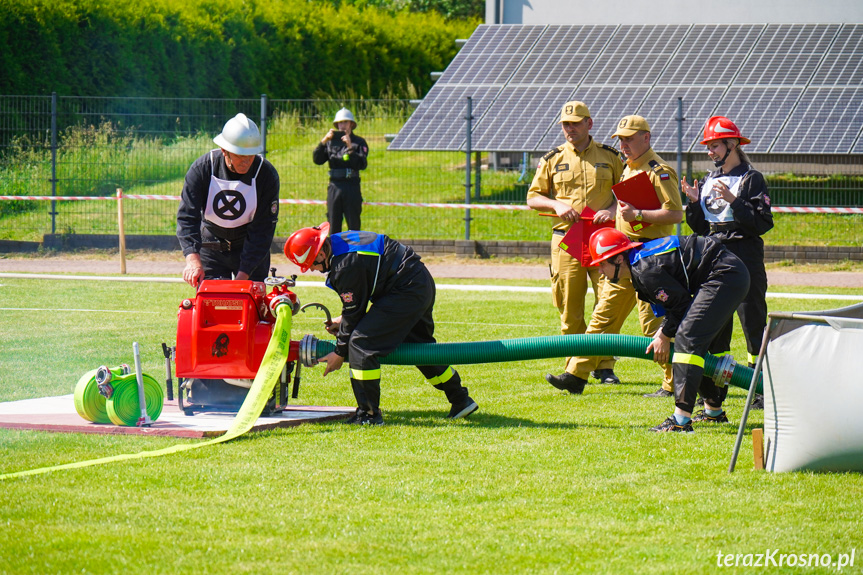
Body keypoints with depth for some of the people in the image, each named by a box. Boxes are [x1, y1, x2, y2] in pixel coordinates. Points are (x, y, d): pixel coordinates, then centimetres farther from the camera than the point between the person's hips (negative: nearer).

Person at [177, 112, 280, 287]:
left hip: (251, 246, 0)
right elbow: (187, 216, -23)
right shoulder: (202, 168, -17)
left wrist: (243, 274, -23)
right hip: (211, 245, 0)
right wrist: (193, 260, -39)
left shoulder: (267, 174, -17)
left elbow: (263, 229, -16)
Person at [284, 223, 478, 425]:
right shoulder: (339, 241, 8)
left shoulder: (346, 266, -22)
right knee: (419, 346, 26)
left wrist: (340, 352, -3)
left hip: (406, 292, -11)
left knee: (361, 342, -12)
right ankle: (461, 399, 36)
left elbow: (354, 311, -13)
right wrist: (343, 319, 16)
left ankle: (368, 413, -7)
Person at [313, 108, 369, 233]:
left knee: (354, 225, -2)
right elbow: (317, 160, 4)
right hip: (334, 186, 3)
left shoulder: (359, 142, 4)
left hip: (352, 186, -3)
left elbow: (362, 165, -9)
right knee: (333, 225, 4)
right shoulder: (331, 141, 12)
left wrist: (350, 148, -18)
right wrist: (323, 141, -7)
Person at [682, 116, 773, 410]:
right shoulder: (708, 181, 15)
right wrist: (693, 202, 0)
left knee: (753, 324, -5)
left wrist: (734, 201, -20)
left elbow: (763, 223, -12)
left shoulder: (751, 178, -4)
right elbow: (700, 227, 17)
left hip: (745, 256, -7)